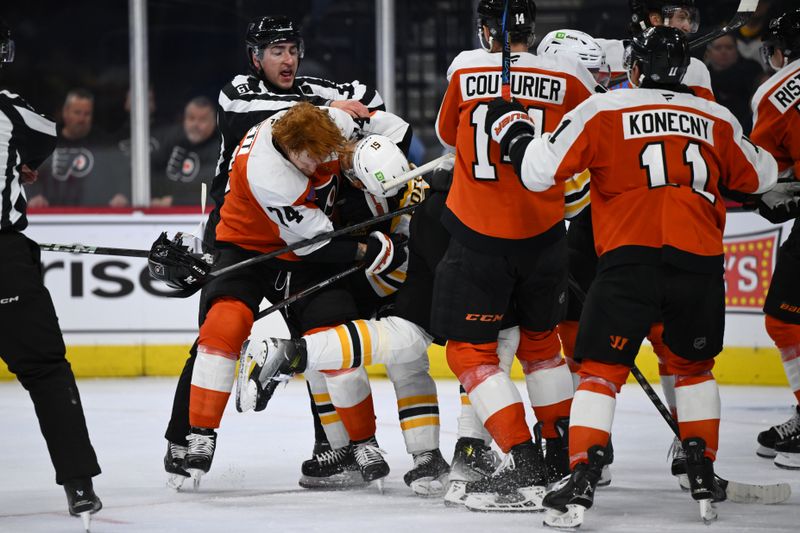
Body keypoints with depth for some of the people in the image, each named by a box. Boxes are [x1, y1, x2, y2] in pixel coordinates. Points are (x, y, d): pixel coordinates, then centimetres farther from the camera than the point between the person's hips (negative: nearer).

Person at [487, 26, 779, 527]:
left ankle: (581, 486, -11)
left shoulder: (603, 110, 5)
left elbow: (540, 170, 1)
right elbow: (762, 177, 30)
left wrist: (511, 126, 19)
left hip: (631, 257, -3)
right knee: (694, 367, 25)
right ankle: (703, 479, 19)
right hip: (700, 261, 3)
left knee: (601, 369, 4)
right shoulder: (717, 120, 15)